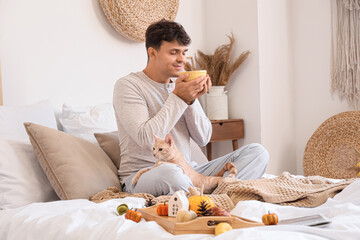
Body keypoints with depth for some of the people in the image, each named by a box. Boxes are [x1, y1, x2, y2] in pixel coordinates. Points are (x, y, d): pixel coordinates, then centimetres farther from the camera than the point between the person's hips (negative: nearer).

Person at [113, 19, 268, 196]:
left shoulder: (181, 85, 14)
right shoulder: (128, 86, -5)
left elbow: (203, 139, 8)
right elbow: (146, 138, -19)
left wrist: (191, 100, -7)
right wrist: (178, 98, -15)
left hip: (188, 171, 7)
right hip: (142, 175, -7)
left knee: (256, 152, -8)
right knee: (170, 173, -44)